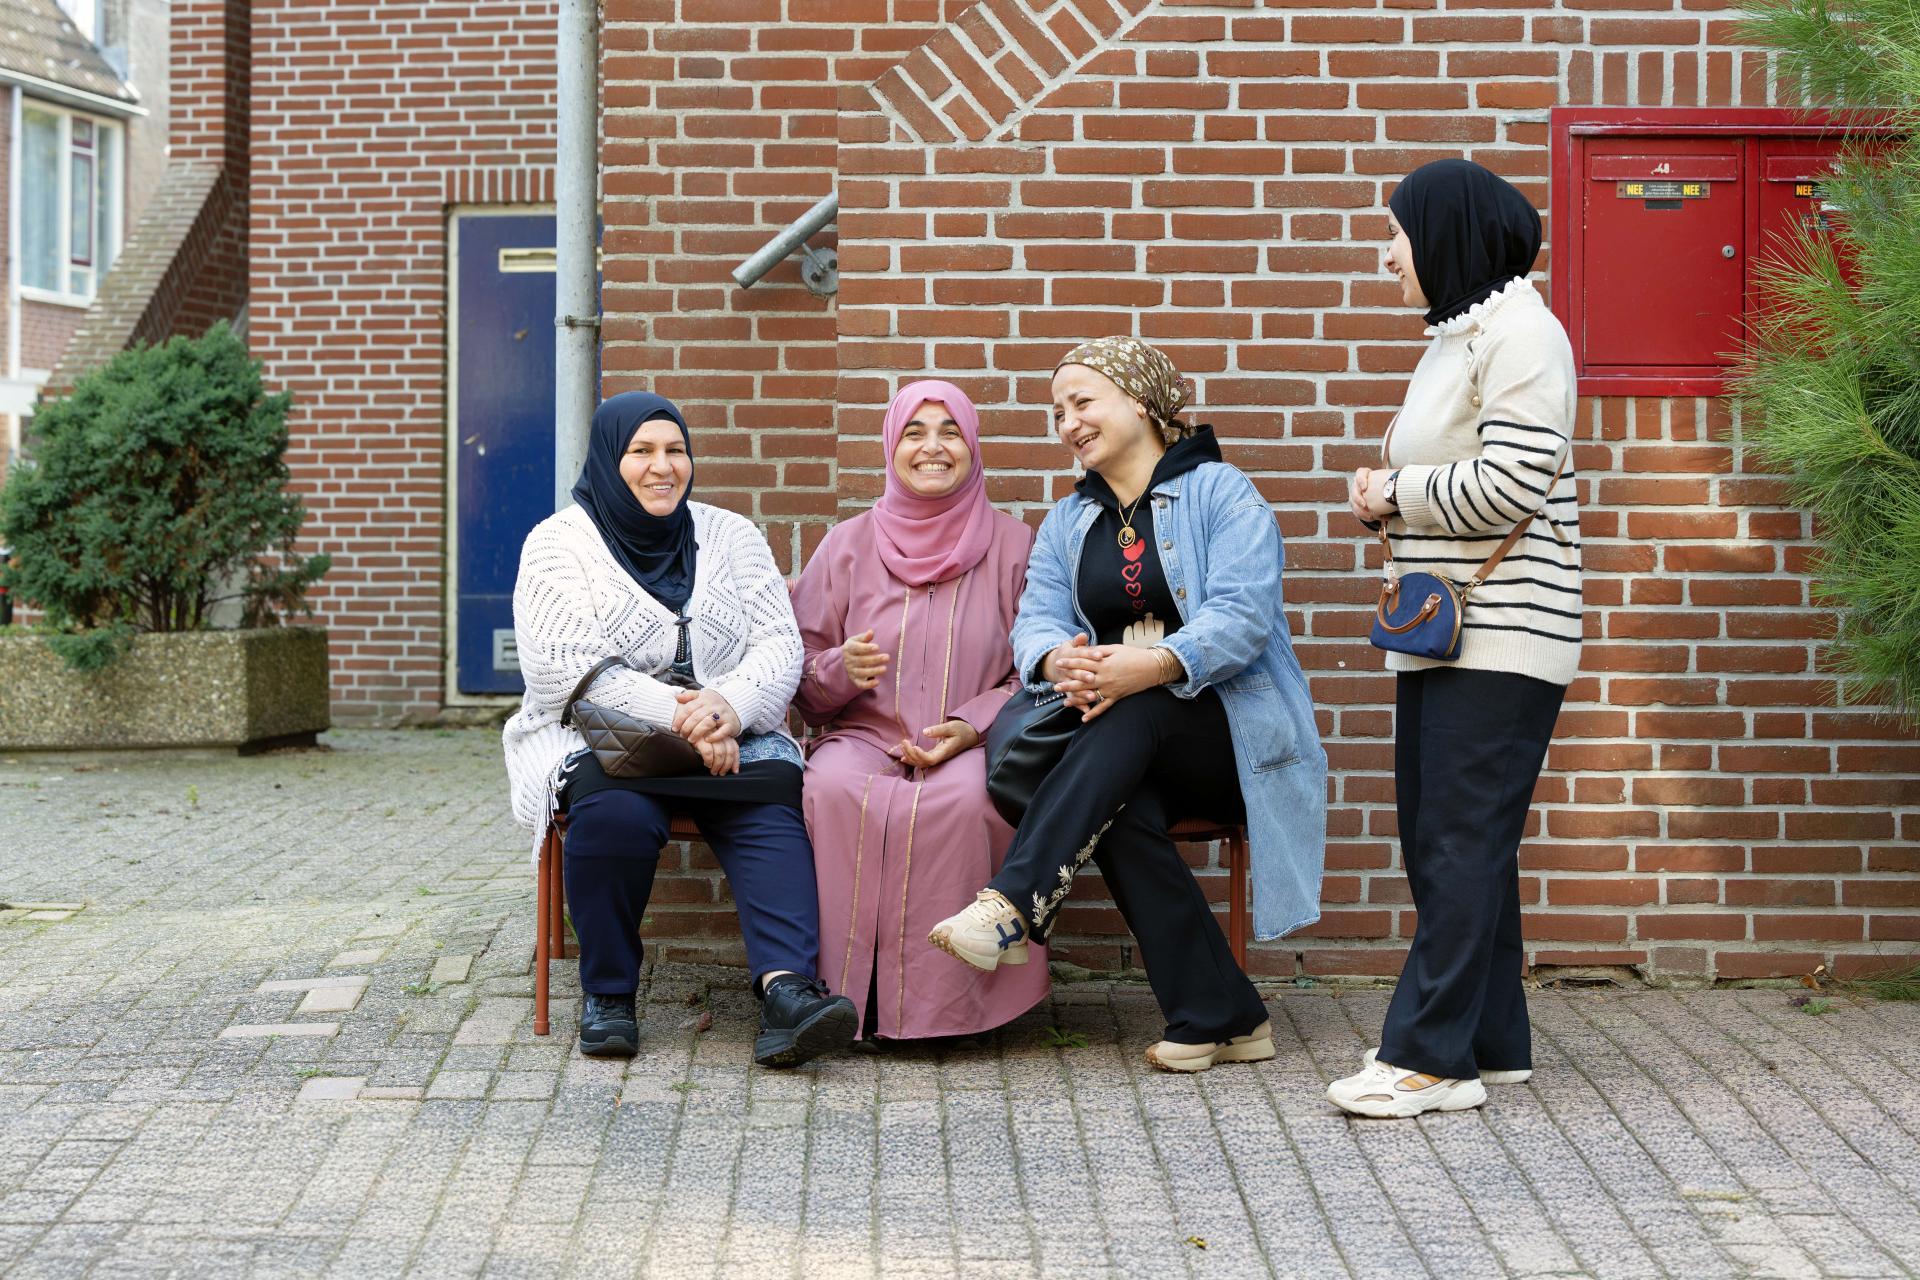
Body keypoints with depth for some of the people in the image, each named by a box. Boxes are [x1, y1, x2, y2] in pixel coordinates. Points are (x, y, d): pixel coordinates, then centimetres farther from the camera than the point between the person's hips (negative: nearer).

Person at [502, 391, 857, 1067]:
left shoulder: (731, 536, 14)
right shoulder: (559, 544, 4)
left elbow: (780, 644, 3)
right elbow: (569, 664, -11)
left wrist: (729, 704, -20)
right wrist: (678, 713, -23)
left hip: (730, 740, 3)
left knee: (770, 809, -29)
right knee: (617, 811, -35)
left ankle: (787, 987, -46)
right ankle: (606, 992, -16)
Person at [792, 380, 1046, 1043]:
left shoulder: (1013, 546, 9)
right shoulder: (848, 545, 12)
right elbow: (802, 679, 12)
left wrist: (969, 726, -12)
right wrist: (841, 669, -12)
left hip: (973, 746, -1)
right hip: (865, 737, 1)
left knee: (965, 798, -37)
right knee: (833, 788, -35)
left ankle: (940, 1001, -25)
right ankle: (849, 993, -26)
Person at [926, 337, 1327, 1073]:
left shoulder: (1220, 492, 1)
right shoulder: (1067, 523, 19)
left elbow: (1241, 618, -15)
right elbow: (1036, 623, 3)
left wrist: (1150, 666, -33)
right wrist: (1059, 661, -23)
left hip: (1233, 730, -3)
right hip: (1130, 748, 3)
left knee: (1132, 714, -35)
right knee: (1120, 806, -32)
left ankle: (1014, 905, -45)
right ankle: (1220, 1018, -29)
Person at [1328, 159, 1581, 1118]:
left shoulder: (1518, 332, -10)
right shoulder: (1458, 334, 19)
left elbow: (1508, 486, -20)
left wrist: (1394, 494, -8)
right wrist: (1389, 494, 5)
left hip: (1501, 633, -10)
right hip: (1442, 630, 10)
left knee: (1462, 839, -8)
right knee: (1438, 835, 10)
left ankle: (1430, 1054, -5)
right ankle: (1490, 1041, 19)